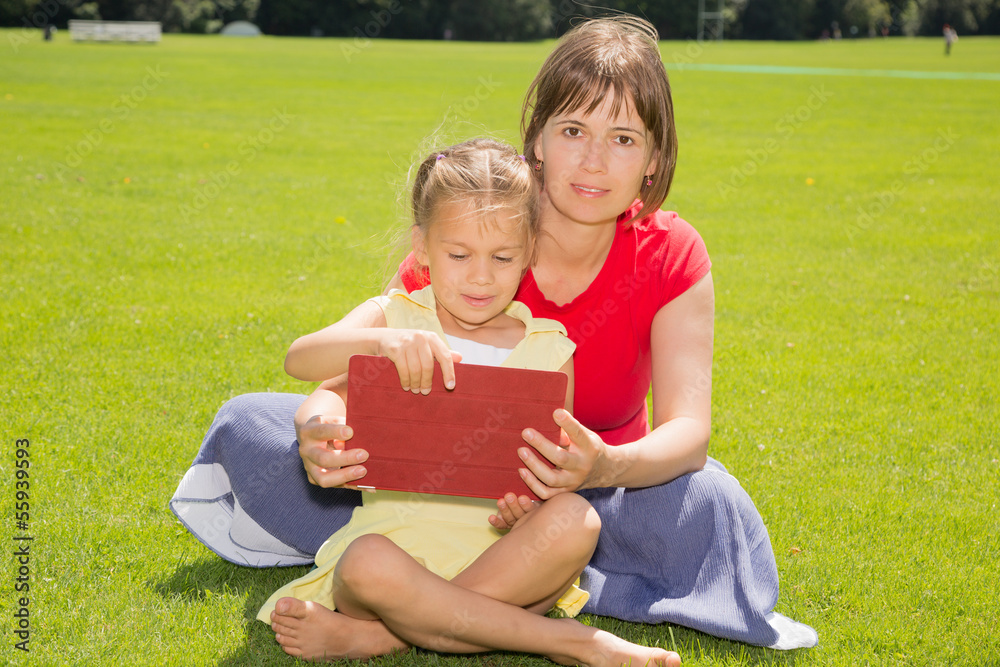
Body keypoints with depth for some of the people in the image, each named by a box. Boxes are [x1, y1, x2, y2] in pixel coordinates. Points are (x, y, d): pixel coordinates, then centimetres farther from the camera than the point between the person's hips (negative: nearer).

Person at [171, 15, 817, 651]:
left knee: (706, 509, -35)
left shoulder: (672, 257, -16)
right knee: (248, 423, -15)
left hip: (593, 488, 0)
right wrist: (322, 434, -46)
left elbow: (689, 432, -23)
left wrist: (606, 467, -47)